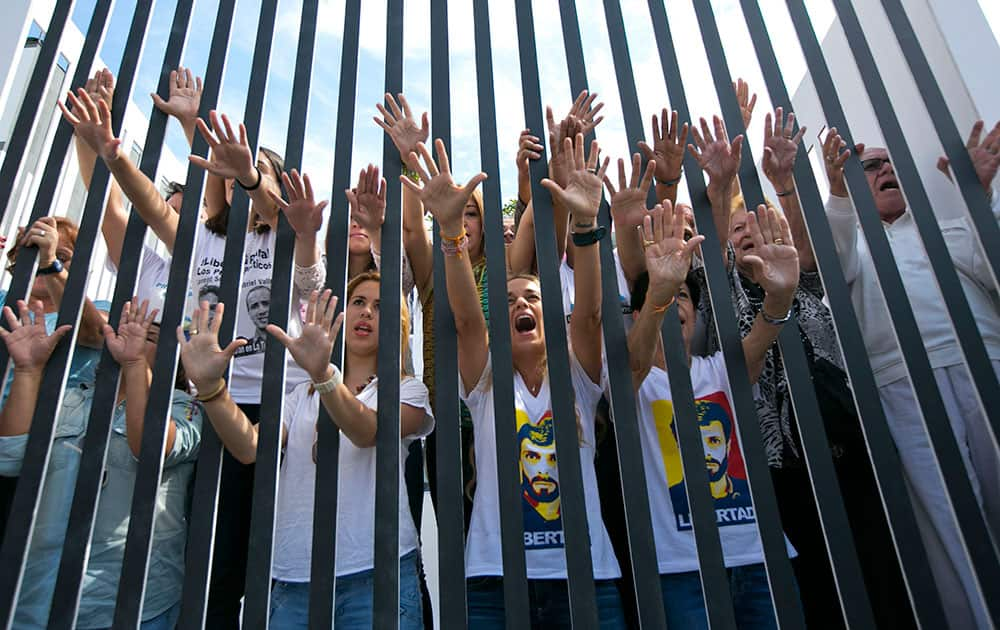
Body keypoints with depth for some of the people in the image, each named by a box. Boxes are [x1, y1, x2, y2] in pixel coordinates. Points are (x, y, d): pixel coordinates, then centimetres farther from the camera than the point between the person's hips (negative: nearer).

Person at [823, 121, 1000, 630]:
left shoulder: (945, 230, 26)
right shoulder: (852, 243, 22)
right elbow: (836, 266, -3)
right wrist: (838, 192, -16)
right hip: (905, 385, -2)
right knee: (947, 522, -5)